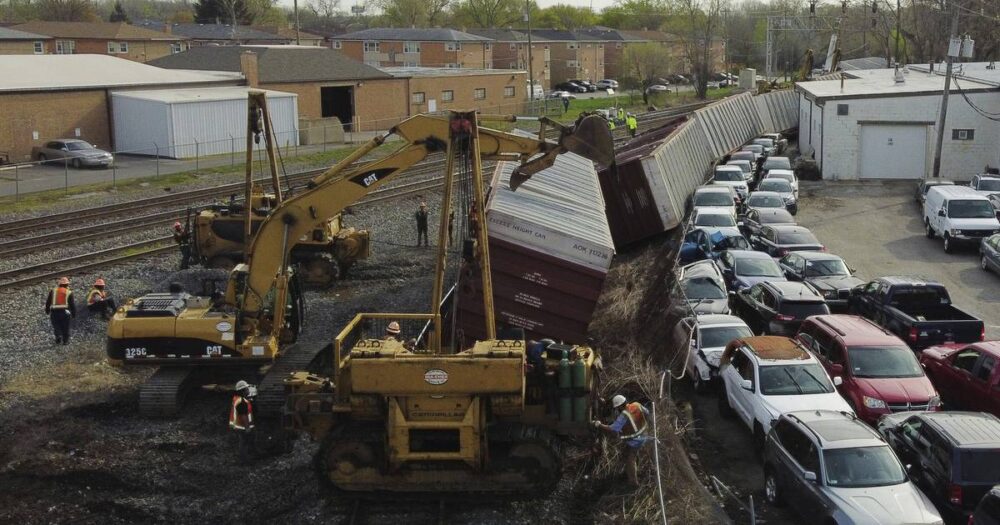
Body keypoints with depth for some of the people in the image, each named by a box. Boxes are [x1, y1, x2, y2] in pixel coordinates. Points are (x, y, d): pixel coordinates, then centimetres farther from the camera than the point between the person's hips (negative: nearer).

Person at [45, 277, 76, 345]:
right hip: (65, 312, -1)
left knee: (56, 327, 11)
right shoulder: (69, 293, 2)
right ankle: (65, 340, 13)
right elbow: (72, 304, 2)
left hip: (54, 312, 1)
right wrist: (74, 314, 10)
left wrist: (47, 311, 23)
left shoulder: (53, 291, 7)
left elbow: (48, 302, 10)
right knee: (65, 328, 10)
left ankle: (58, 336, -12)